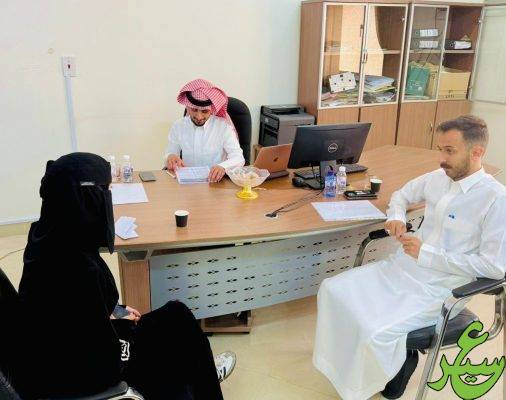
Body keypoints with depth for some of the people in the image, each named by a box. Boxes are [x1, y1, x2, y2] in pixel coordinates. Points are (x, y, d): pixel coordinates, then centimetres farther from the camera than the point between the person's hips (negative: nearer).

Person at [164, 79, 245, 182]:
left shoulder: (223, 126, -6)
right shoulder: (178, 126, 3)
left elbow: (239, 158, -13)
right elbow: (169, 153, 10)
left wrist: (223, 167, -35)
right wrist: (171, 157, -16)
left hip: (215, 180, -4)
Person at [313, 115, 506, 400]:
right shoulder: (438, 178, 5)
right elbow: (402, 195, 24)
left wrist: (427, 254, -20)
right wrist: (396, 217, 0)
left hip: (437, 289, -7)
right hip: (402, 267, 7)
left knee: (376, 333, -26)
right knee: (332, 290, -6)